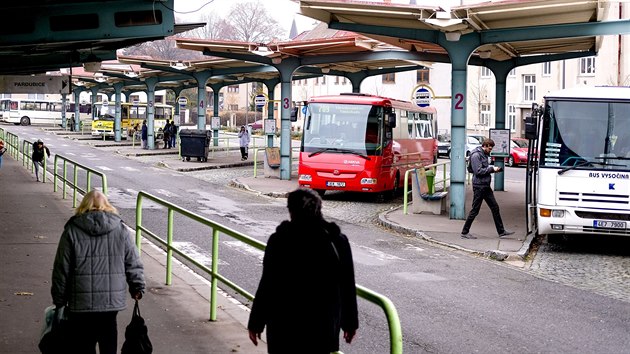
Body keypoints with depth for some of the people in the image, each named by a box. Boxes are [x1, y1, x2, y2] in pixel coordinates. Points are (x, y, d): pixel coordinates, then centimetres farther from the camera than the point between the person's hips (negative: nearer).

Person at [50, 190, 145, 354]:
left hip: (80, 303, -2)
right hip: (113, 300, 2)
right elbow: (133, 264, 4)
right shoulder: (121, 230, 3)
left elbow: (61, 269, 0)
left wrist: (59, 300, 8)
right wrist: (138, 288, 18)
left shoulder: (72, 231, -1)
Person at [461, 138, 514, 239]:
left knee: (495, 207, 11)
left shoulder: (484, 154, 14)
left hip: (486, 186, 10)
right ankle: (465, 232, 7)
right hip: (479, 186, -9)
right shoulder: (476, 155, -14)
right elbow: (478, 171, -21)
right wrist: (492, 169, -16)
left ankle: (501, 231, 17)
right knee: (475, 210, -3)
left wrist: (493, 168, 3)